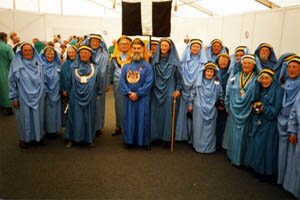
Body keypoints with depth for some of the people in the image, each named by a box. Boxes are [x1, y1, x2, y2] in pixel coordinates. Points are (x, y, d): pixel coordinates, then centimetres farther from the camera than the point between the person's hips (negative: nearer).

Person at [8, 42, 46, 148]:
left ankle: (38, 135, 30)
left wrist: (44, 92, 6)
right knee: (25, 117, 8)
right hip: (23, 96, -2)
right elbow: (12, 81, -4)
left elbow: (44, 78, 9)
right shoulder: (16, 63, -6)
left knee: (37, 116, 12)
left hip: (38, 95, 3)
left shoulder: (39, 62, 3)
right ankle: (25, 138, 25)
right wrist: (14, 97, -6)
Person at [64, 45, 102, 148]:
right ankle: (71, 138, 15)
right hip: (76, 96, 0)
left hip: (90, 97, 0)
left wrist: (98, 93, 8)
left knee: (89, 118, 6)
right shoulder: (73, 66, 5)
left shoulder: (95, 68, 4)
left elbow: (99, 83, 8)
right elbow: (69, 81, 11)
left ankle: (89, 138, 19)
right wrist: (69, 91, 14)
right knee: (75, 117, 5)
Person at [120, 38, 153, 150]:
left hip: (142, 98, -3)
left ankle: (144, 141, 18)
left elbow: (149, 82, -10)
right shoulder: (127, 65, 6)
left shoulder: (147, 66, -4)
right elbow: (122, 80, 0)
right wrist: (128, 93, -12)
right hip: (129, 97, 3)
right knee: (129, 118, 10)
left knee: (142, 118, 4)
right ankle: (129, 140, 23)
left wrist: (137, 93, -14)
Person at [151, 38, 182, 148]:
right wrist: (150, 88, 5)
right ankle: (155, 135, 16)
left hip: (169, 91, -2)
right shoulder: (155, 59, 6)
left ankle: (166, 138, 11)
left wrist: (178, 89, -4)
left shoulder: (174, 60, 0)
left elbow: (179, 76, 2)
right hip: (156, 91, 3)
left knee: (167, 114, 2)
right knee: (155, 113, 5)